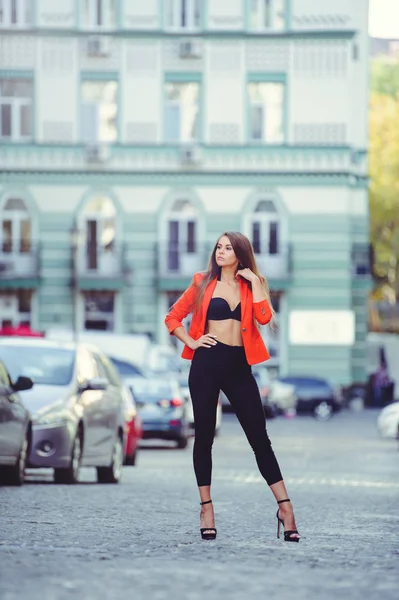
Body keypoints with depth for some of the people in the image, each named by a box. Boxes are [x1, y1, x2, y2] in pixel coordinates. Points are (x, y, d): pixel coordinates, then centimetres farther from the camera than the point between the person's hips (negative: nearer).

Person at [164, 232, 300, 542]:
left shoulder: (252, 285, 9)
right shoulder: (204, 282, 7)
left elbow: (264, 317, -10)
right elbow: (173, 317, 10)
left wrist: (255, 281, -8)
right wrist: (192, 342, -3)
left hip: (239, 366, 0)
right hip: (207, 363, 0)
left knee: (259, 437, -2)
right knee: (204, 435, 1)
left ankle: (285, 507, -3)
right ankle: (206, 508, 9)